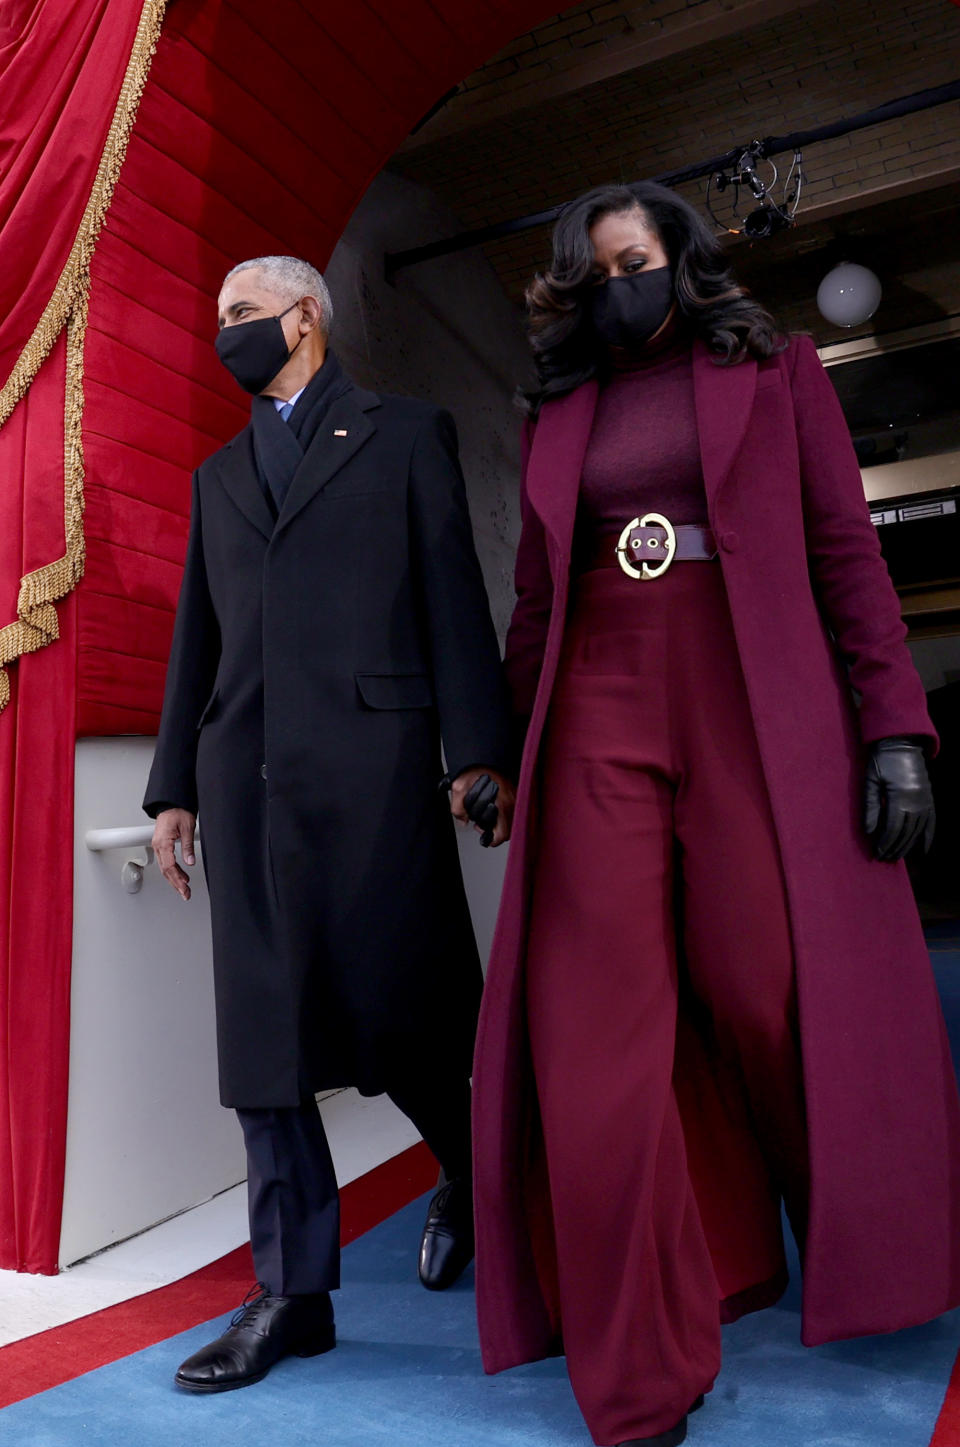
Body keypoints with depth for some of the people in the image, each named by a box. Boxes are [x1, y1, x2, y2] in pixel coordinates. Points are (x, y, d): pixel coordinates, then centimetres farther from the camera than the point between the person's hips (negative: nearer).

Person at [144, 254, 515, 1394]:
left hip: (373, 759, -4)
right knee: (264, 1032, 4)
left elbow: (455, 597, 2)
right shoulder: (217, 475, 24)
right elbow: (196, 636, 20)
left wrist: (479, 752, -8)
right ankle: (292, 1291, 16)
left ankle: (470, 1172, 31)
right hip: (244, 773, 5)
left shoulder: (408, 434, 12)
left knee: (401, 1009, 0)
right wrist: (173, 784, 13)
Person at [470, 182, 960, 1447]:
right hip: (599, 714, 3)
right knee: (594, 1023, -4)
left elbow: (846, 551, 5)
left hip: (753, 707, -2)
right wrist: (512, 747, 12)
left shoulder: (774, 370, 13)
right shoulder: (557, 413, 20)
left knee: (778, 999, 0)